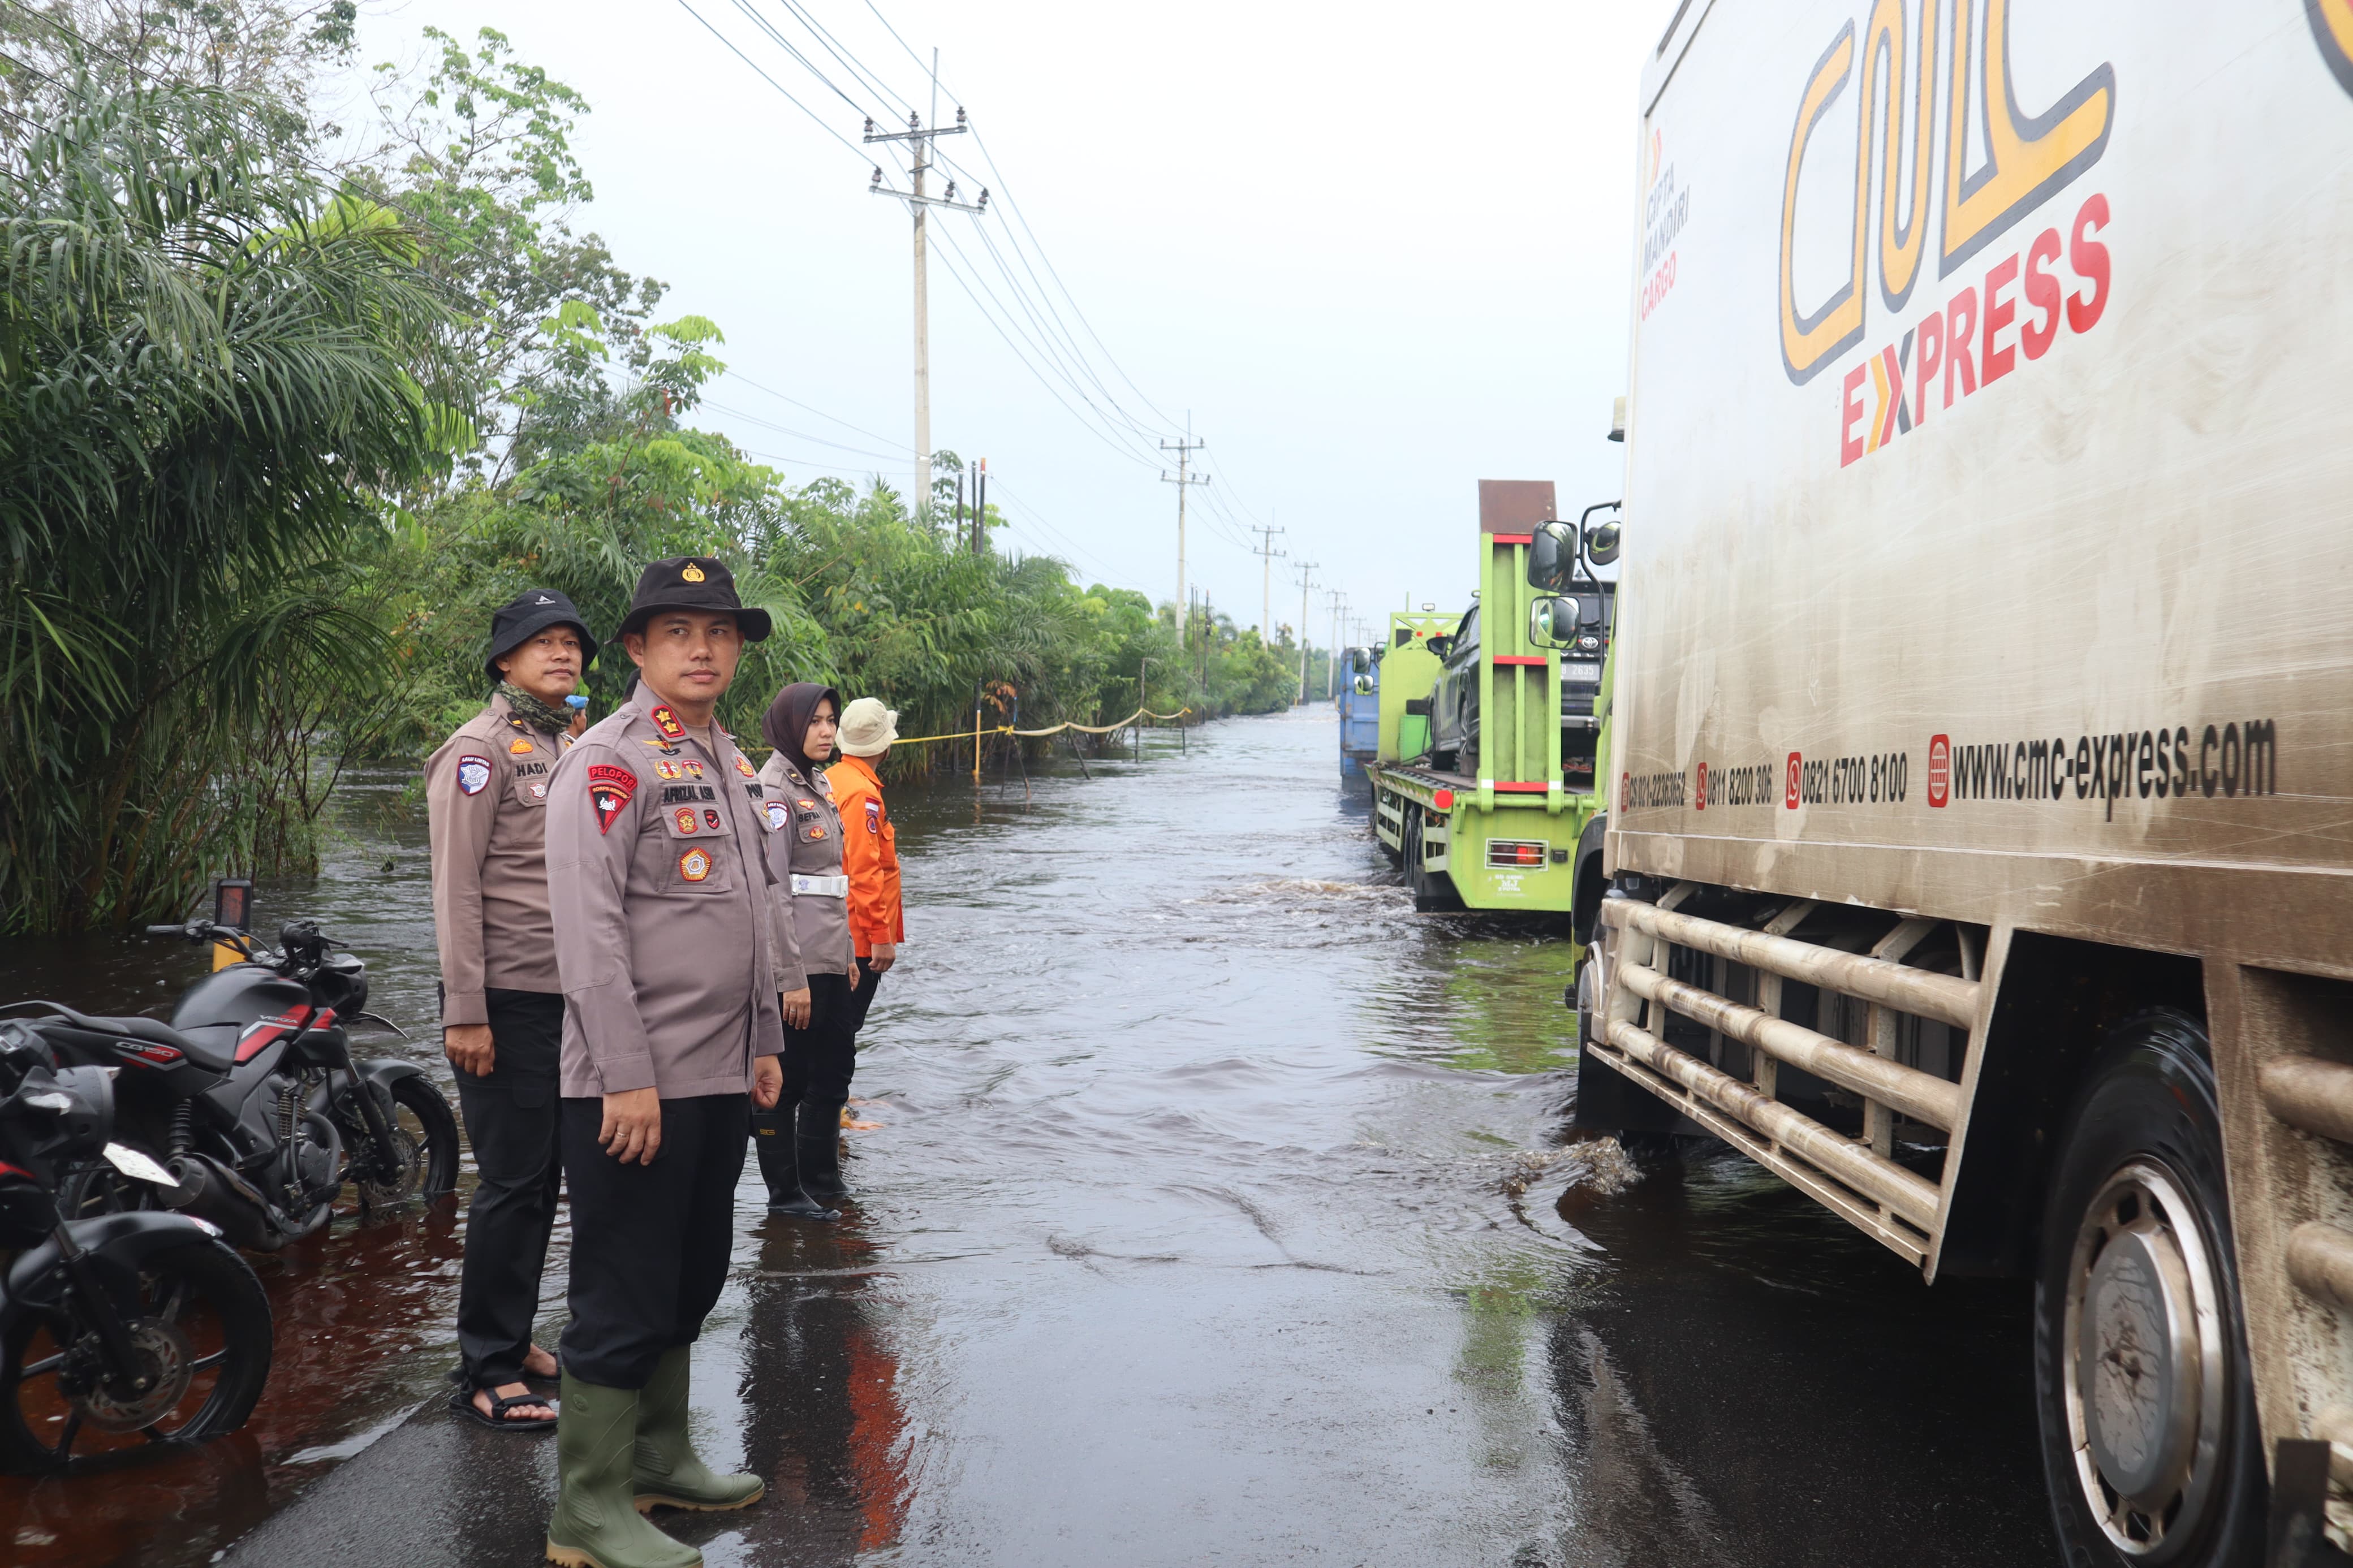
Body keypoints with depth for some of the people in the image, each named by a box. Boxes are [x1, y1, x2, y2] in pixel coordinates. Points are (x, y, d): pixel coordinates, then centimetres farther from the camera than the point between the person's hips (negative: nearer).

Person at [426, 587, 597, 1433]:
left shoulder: (571, 746, 17)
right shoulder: (481, 748, -7)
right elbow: (455, 887, -13)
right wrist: (464, 1013, -18)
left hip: (569, 996, 8)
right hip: (508, 1001, -8)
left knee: (544, 1175, 13)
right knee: (513, 1182, -5)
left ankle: (511, 1337, 25)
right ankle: (485, 1372, 4)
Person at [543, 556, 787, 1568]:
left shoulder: (730, 763, 16)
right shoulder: (609, 762, -12)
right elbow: (588, 926, -18)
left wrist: (765, 1041, 18)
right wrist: (627, 1076, -21)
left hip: (720, 1078, 9)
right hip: (634, 1084, -9)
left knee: (689, 1283, 18)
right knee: (623, 1295, -1)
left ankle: (659, 1457, 33)